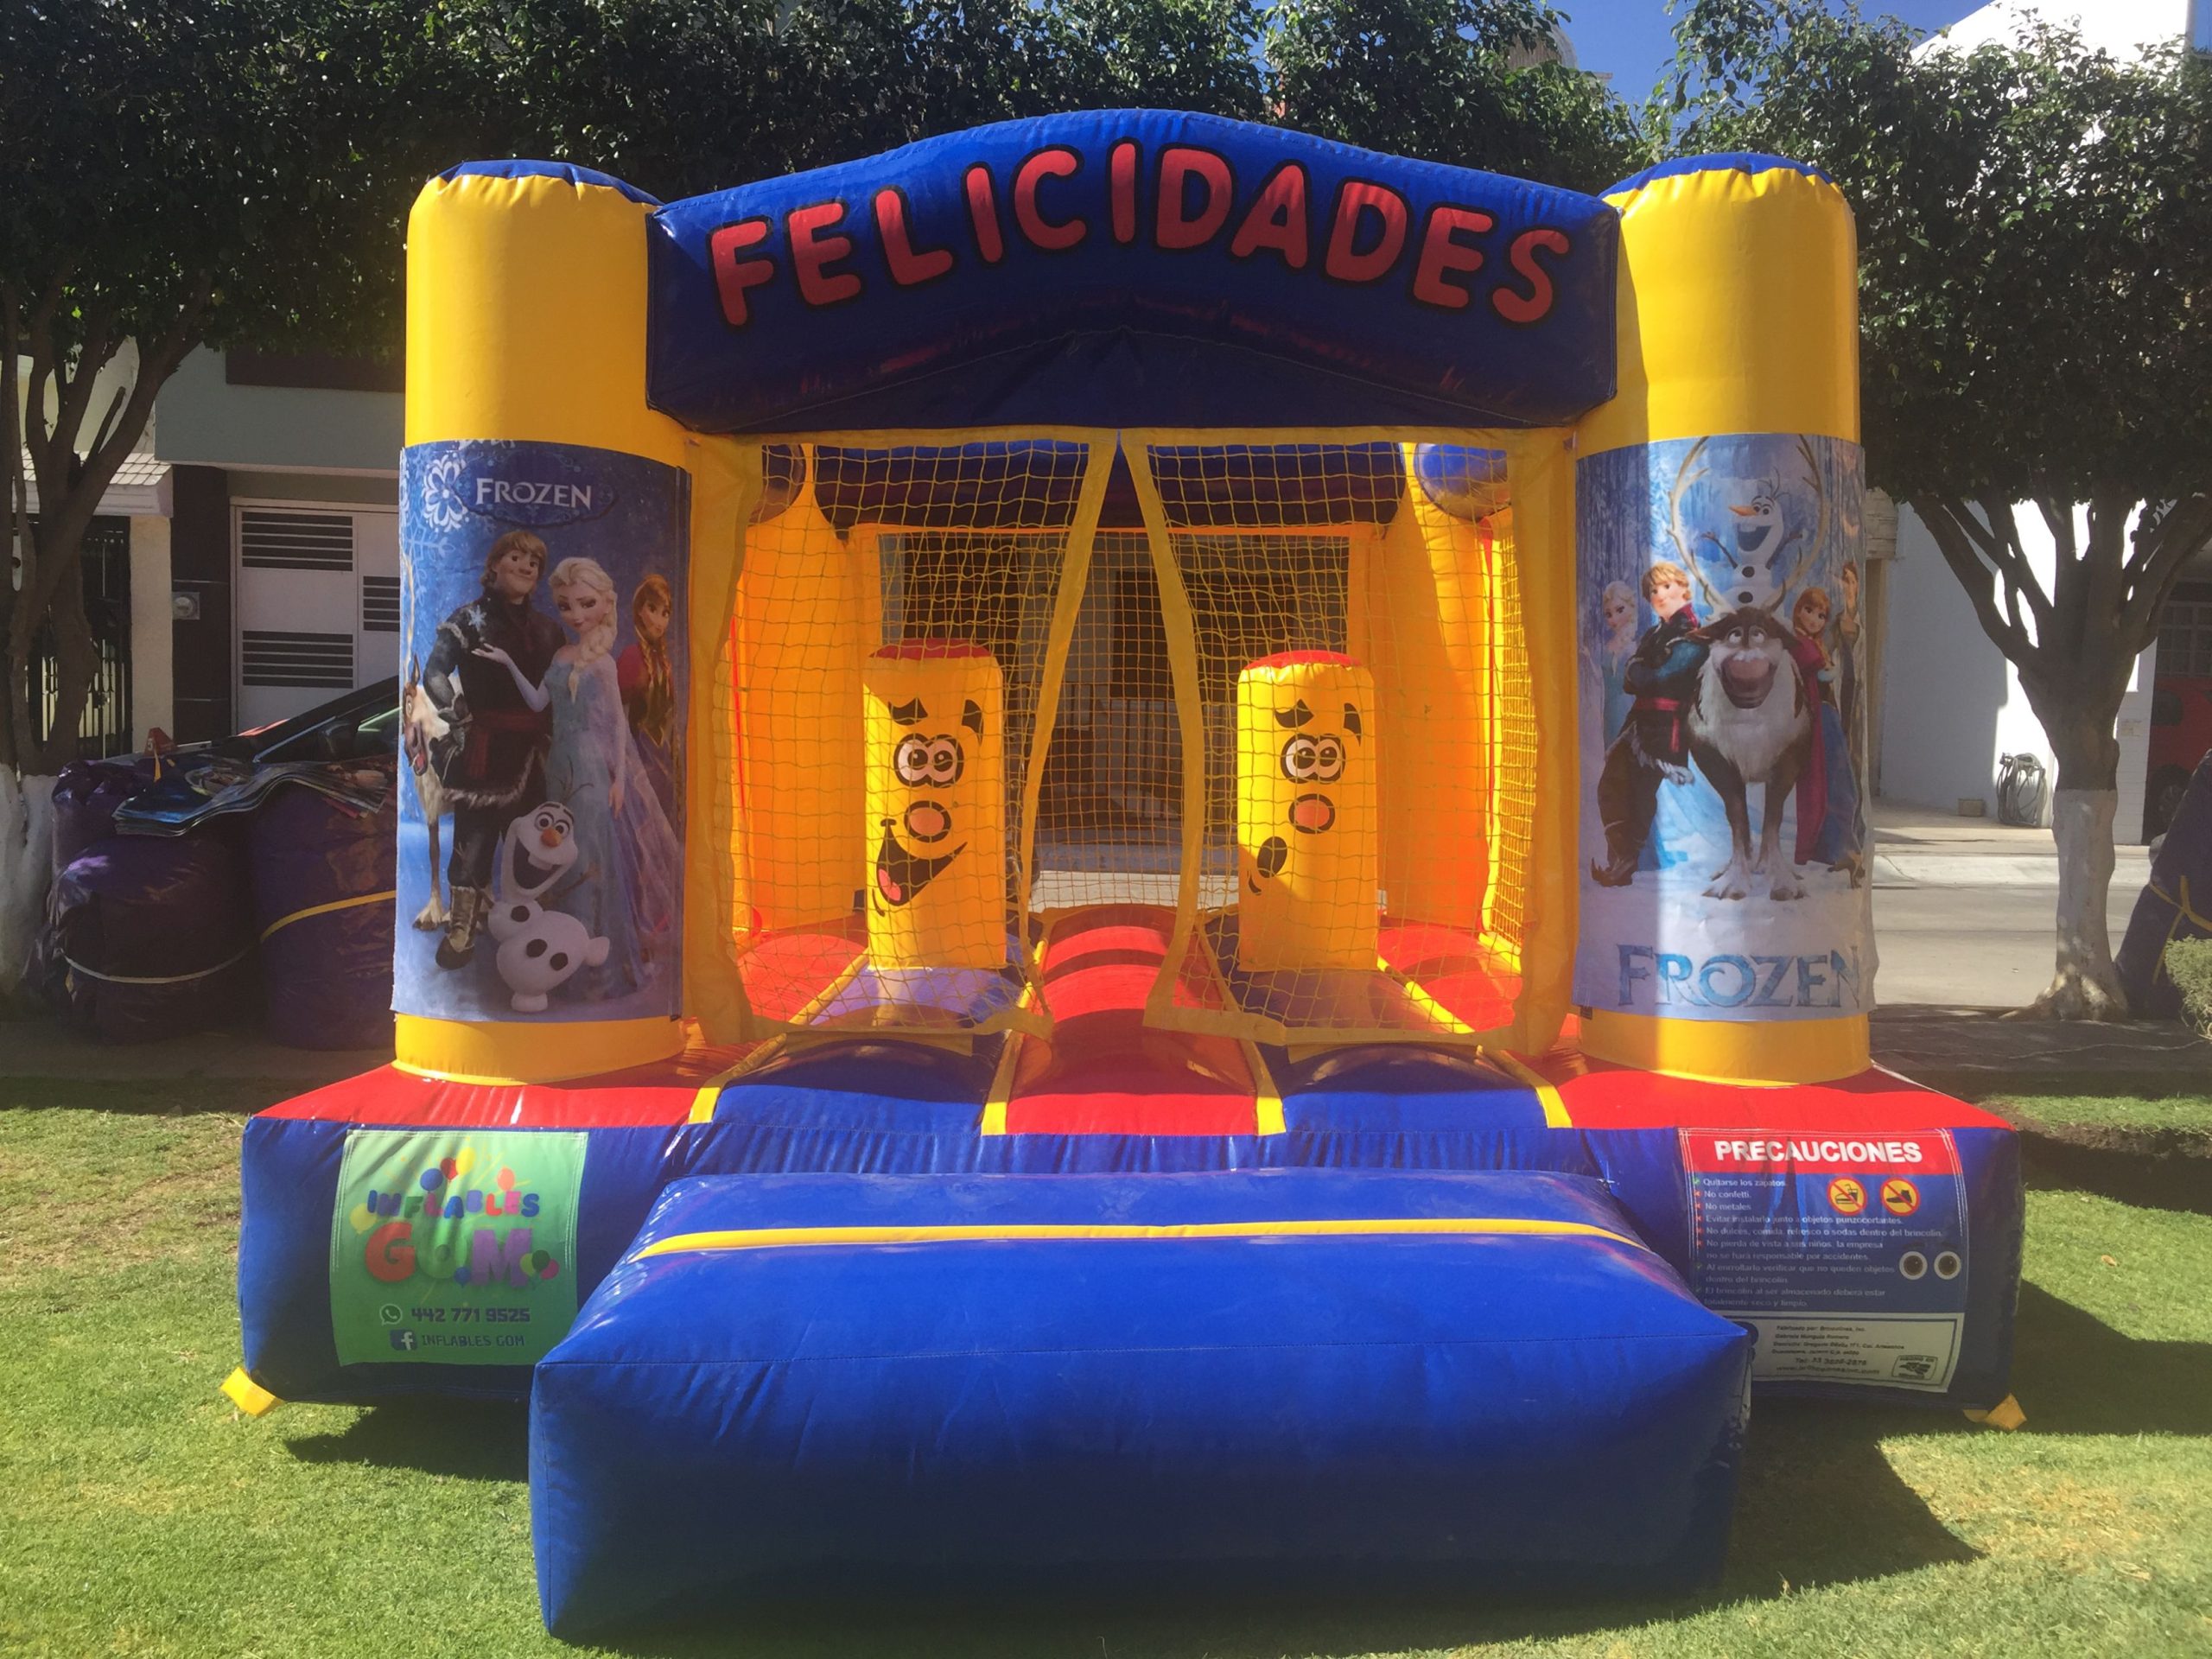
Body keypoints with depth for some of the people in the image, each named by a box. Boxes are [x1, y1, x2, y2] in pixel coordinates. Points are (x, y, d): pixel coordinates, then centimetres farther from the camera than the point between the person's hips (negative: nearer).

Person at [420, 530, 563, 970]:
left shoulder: (546, 628, 14)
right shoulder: (471, 619, 0)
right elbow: (435, 675, -6)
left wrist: (552, 729, 8)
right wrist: (462, 717, -12)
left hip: (531, 749, 5)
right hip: (485, 748, -5)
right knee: (474, 838, -5)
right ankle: (462, 927, 0)